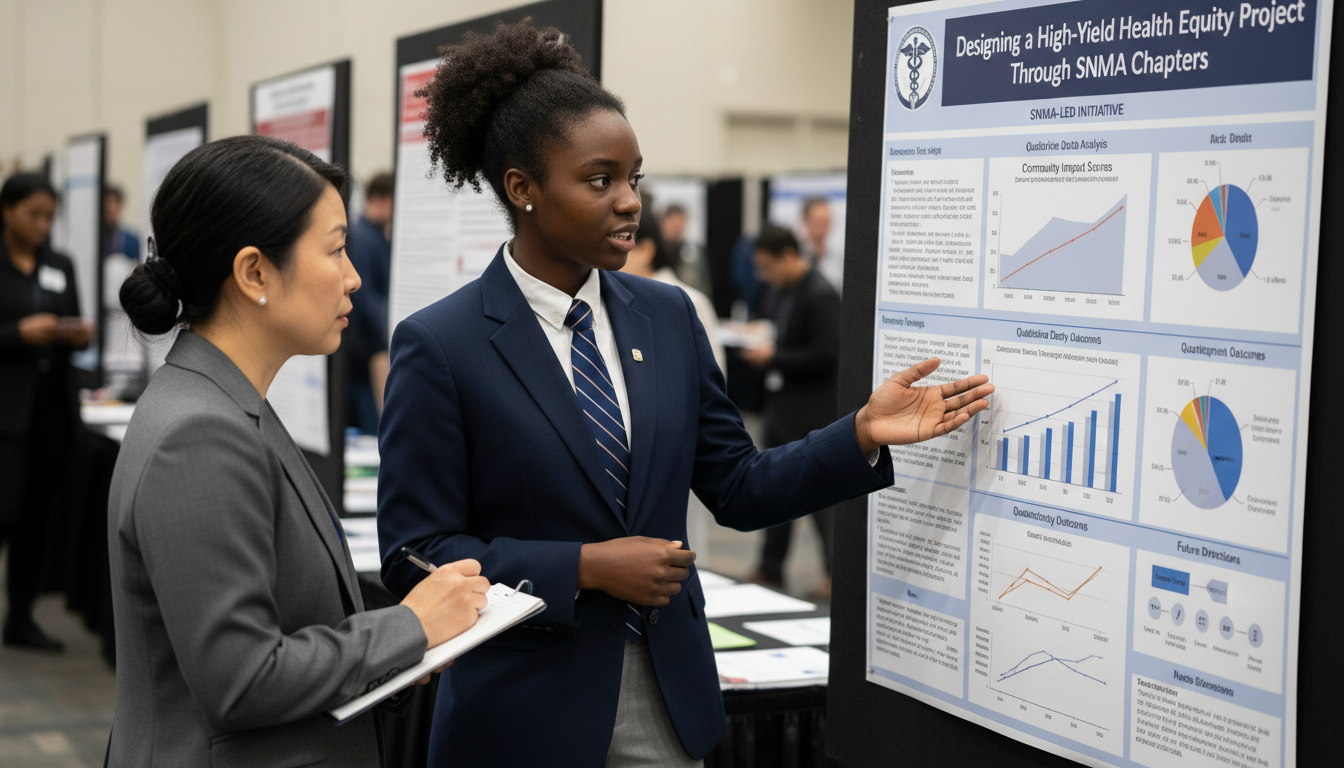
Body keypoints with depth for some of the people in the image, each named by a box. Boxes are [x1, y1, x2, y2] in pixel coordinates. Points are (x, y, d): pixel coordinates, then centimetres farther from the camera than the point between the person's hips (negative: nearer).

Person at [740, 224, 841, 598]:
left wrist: (774, 356, -19)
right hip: (781, 407, 9)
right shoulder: (778, 291, 10)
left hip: (812, 412, -9)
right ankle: (770, 569, 23)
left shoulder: (821, 296, -17)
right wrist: (756, 342, 0)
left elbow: (826, 357, -22)